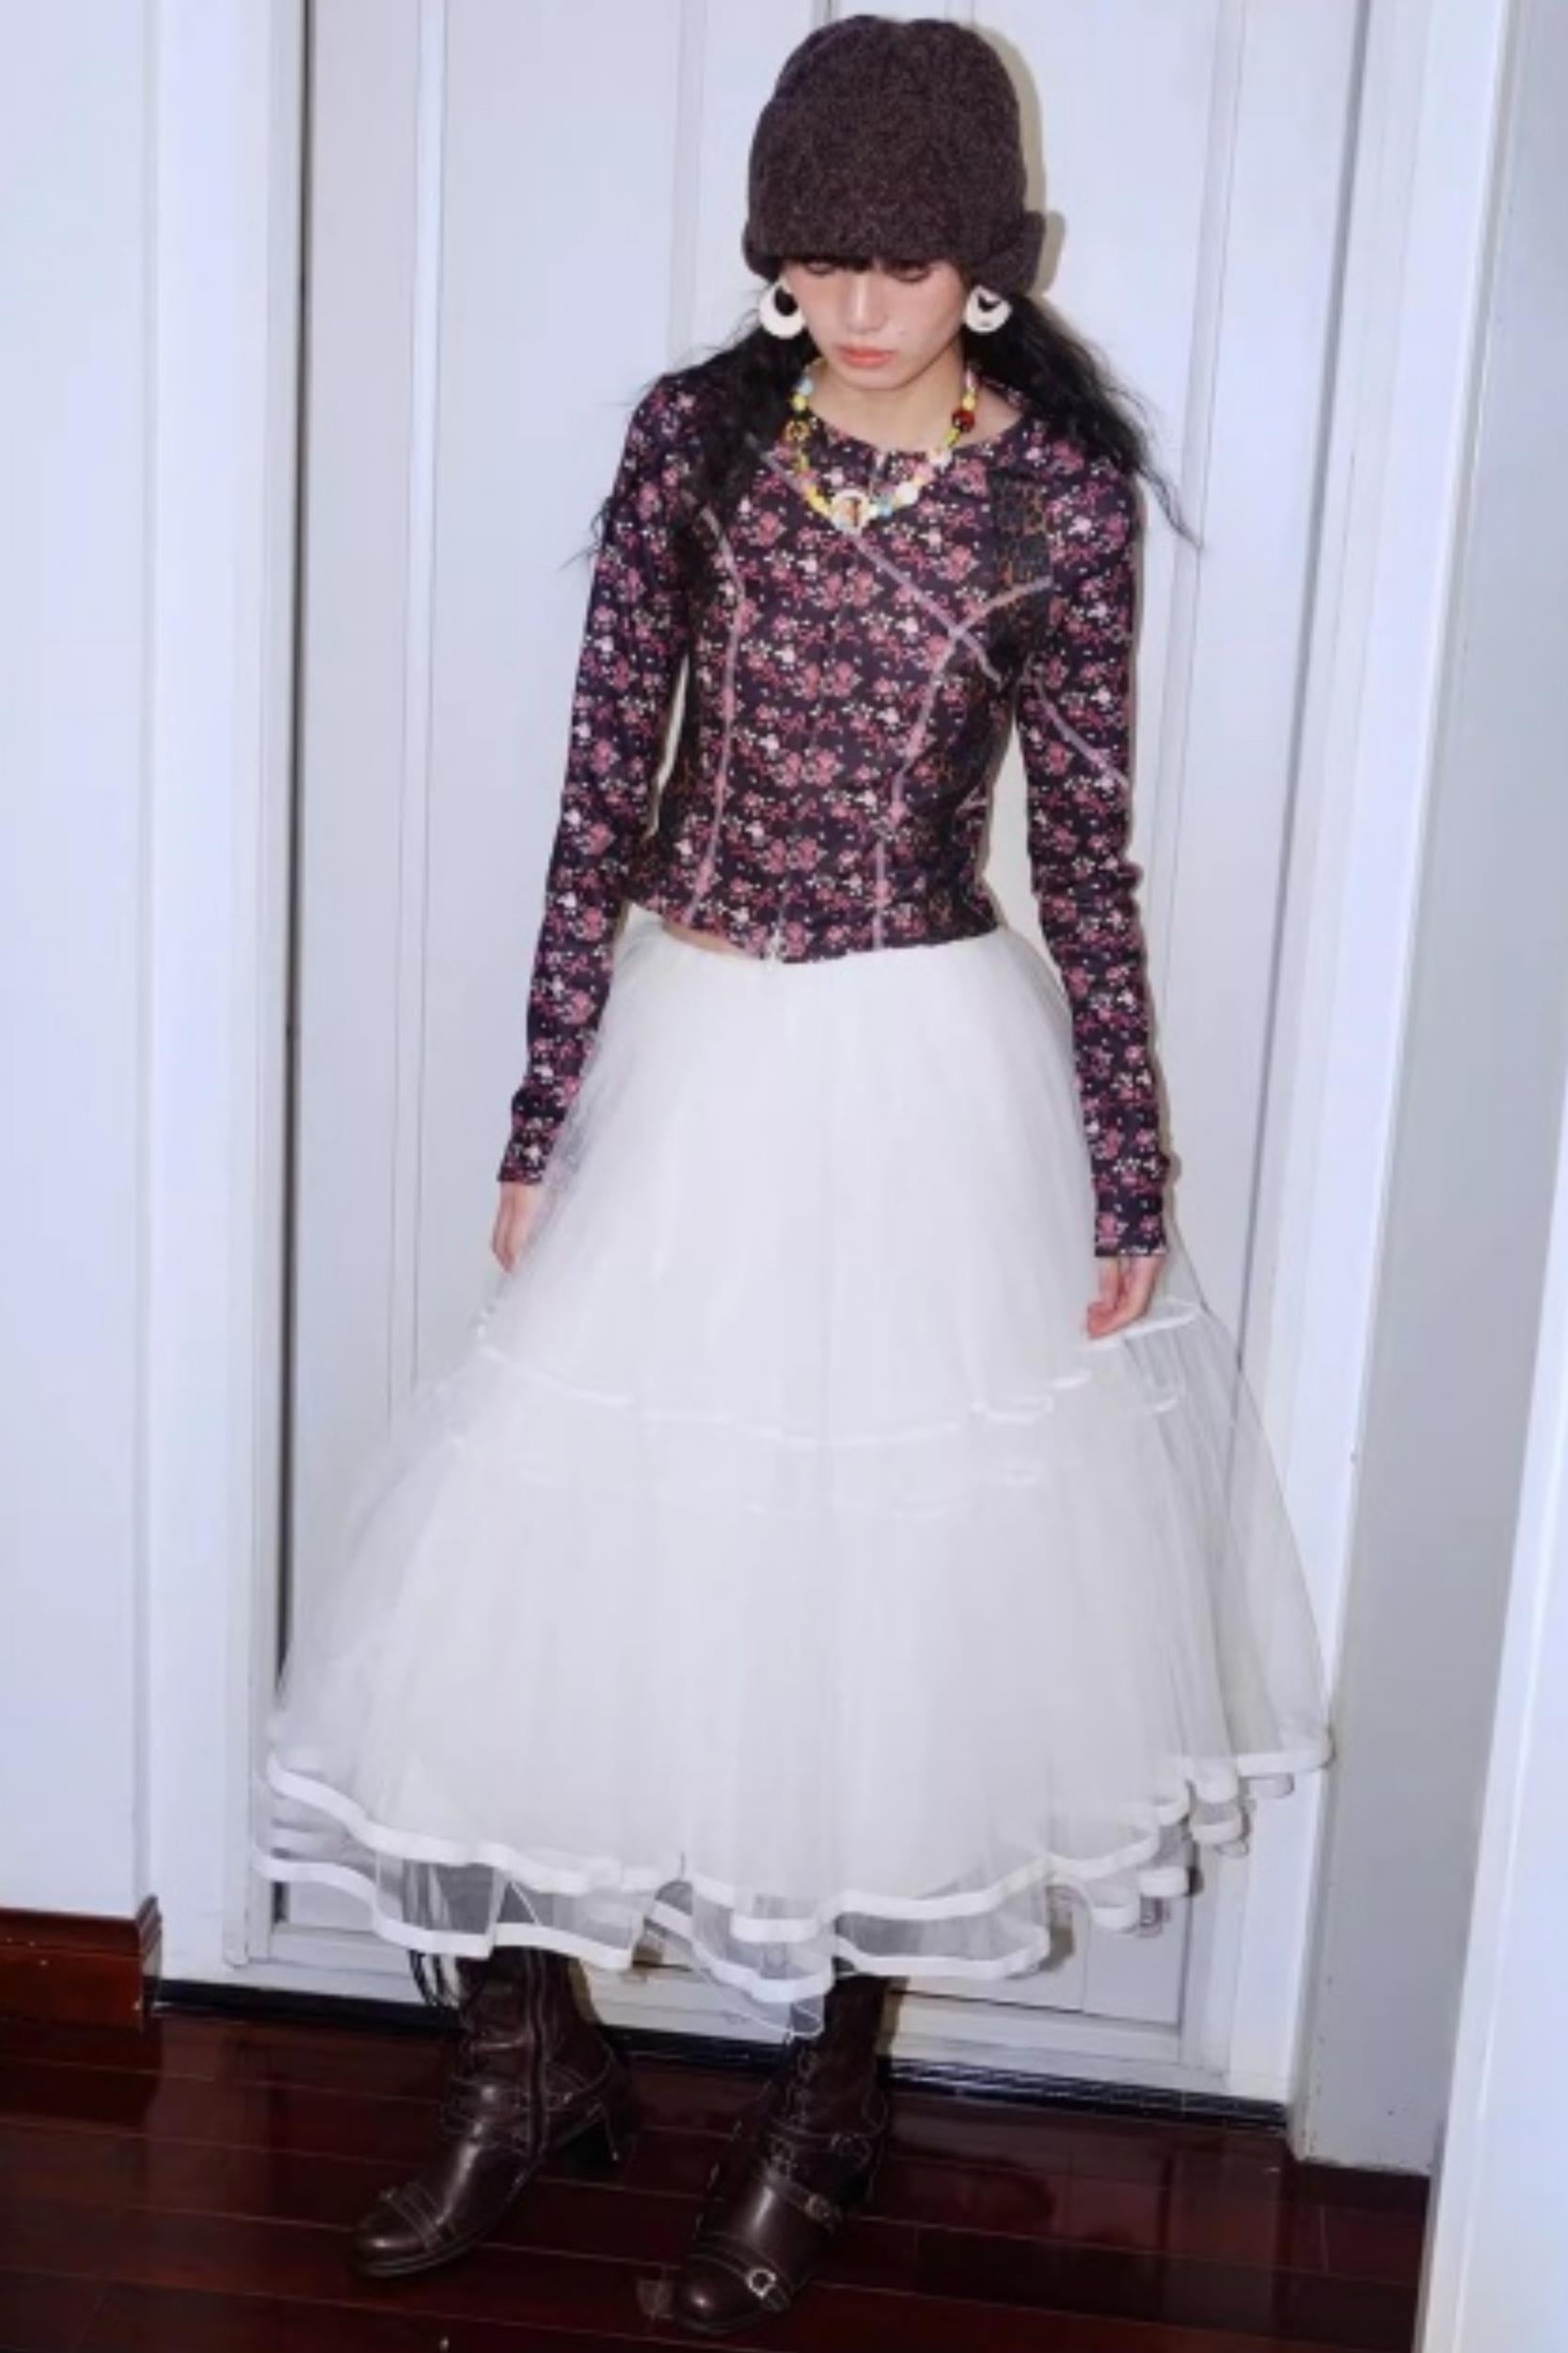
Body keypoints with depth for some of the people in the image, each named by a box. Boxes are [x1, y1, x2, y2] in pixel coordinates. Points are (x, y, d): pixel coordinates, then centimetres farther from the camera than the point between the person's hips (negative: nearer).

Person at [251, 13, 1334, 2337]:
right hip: (683, 1057, 2)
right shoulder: (696, 430, 0)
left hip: (927, 1082, -2)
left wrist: (1130, 1183, 1)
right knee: (542, 1553, 4)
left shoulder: (1066, 494, -4)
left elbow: (1090, 847, -1)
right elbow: (604, 784, 0)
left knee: (899, 1579, 7)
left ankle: (822, 2109, 29)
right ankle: (535, 2055, 28)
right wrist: (542, 1119, -1)